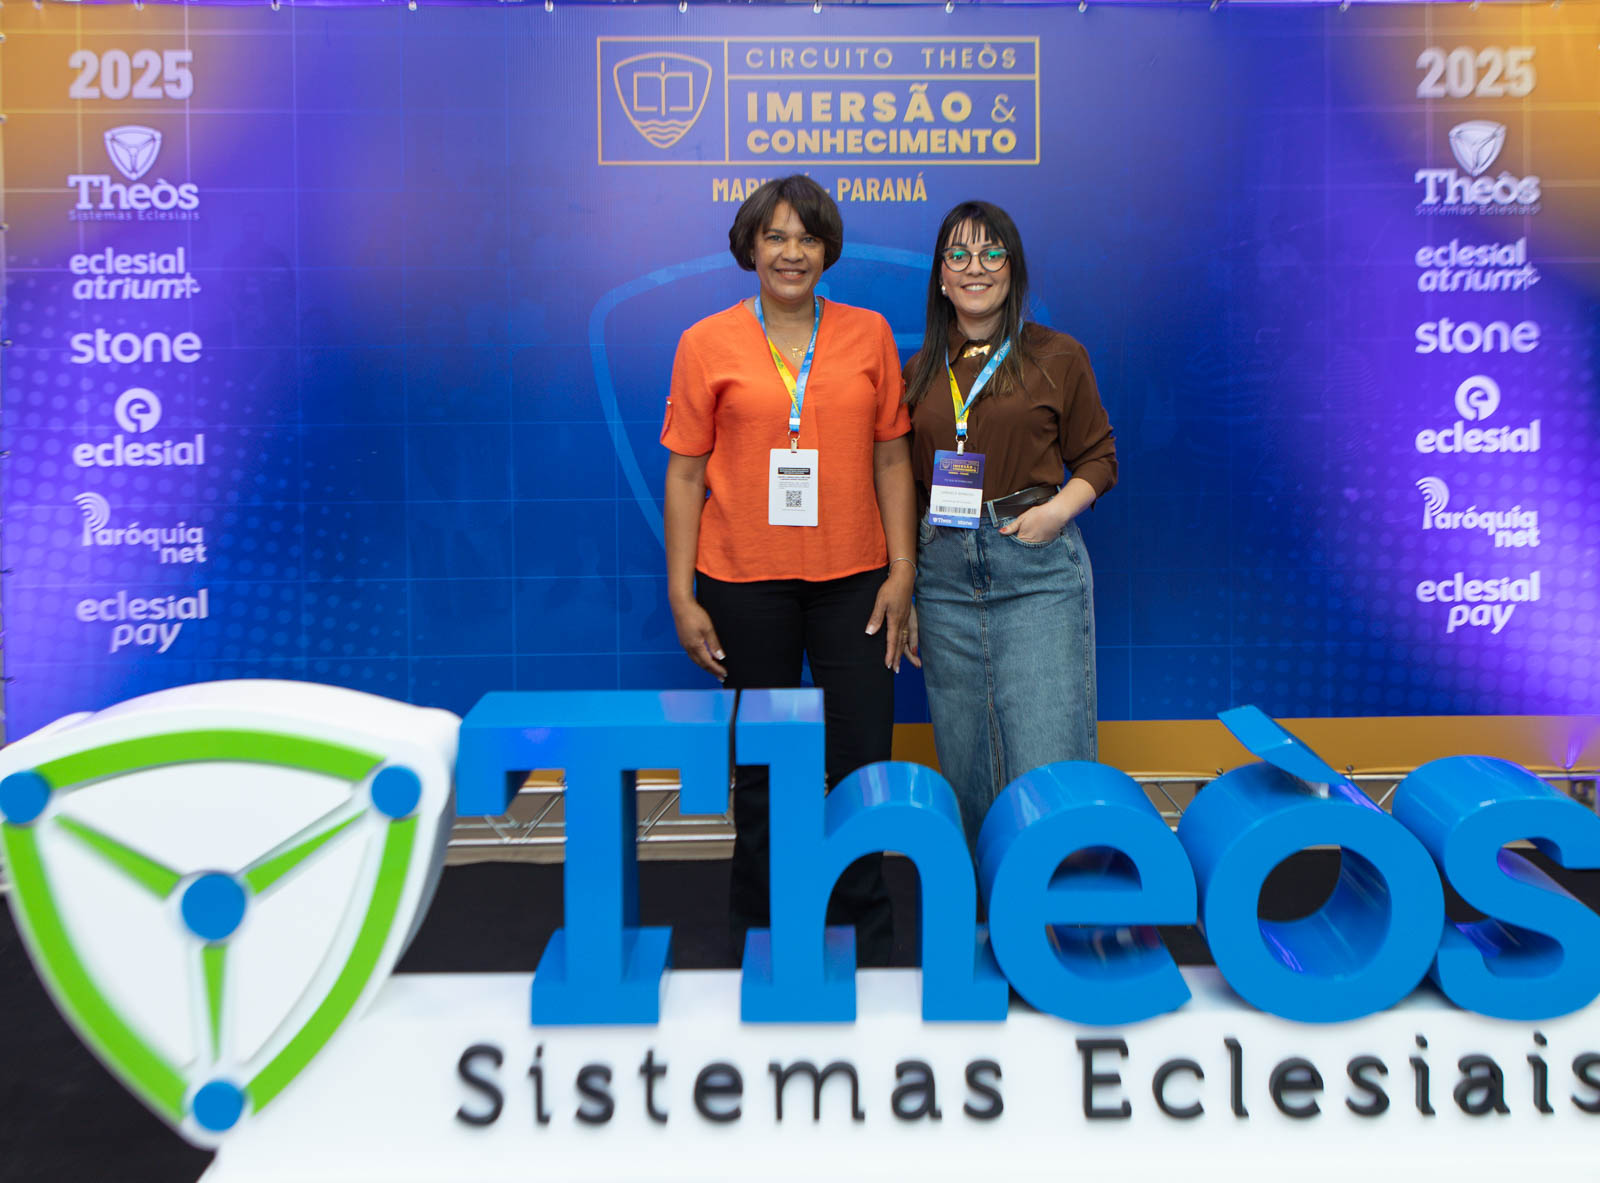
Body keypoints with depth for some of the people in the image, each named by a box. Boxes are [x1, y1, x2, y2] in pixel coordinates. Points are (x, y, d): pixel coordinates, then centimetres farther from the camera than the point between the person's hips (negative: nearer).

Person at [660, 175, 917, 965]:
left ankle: (863, 929, 25)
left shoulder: (868, 335, 6)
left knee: (862, 762, 5)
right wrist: (681, 595, -4)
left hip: (851, 579, 1)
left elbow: (891, 459, 6)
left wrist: (902, 572, 0)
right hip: (744, 581, -1)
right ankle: (757, 927, 30)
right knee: (760, 766, 11)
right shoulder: (706, 344, 1)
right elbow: (685, 472, 0)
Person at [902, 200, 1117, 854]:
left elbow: (1099, 458, 9)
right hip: (944, 572, 3)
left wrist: (1058, 509, -11)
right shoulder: (921, 370, 12)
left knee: (1047, 766, -7)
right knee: (964, 770, 11)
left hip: (1037, 569, -3)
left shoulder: (1057, 357, 3)